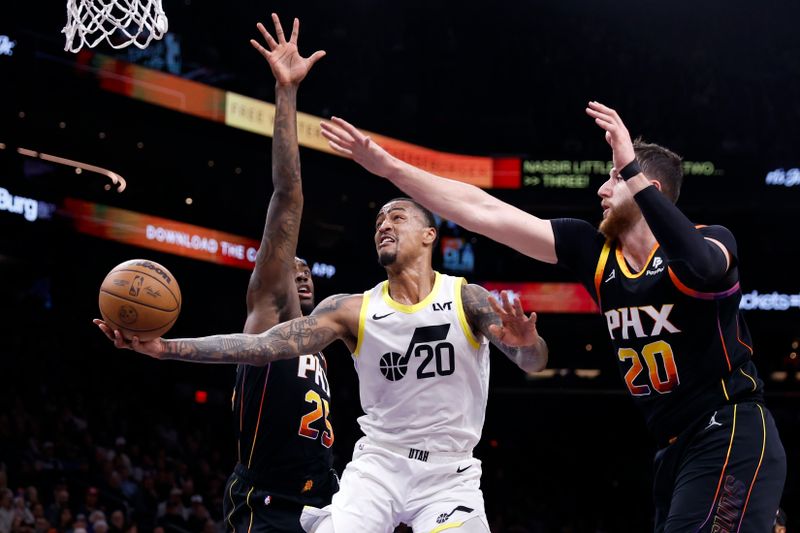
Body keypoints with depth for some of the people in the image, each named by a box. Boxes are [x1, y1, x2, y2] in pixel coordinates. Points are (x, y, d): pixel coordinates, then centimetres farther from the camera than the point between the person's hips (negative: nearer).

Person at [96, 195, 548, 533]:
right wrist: (166, 348, -17)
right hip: (378, 463, 1)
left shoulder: (467, 299, -5)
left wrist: (527, 343, -40)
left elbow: (535, 363, -14)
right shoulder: (353, 311, -1)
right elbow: (265, 345, -8)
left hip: (450, 473, -1)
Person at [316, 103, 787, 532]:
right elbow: (483, 212, 4)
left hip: (732, 437, -7)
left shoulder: (711, 241, -9)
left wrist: (631, 169, -33)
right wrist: (389, 166, 3)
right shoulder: (593, 252, 5)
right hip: (678, 445, 7)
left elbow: (700, 269, -36)